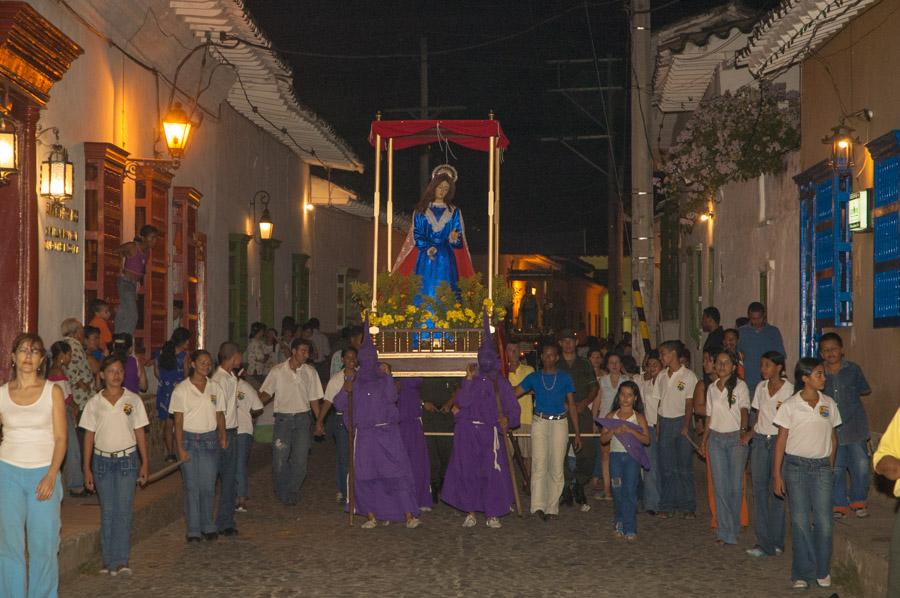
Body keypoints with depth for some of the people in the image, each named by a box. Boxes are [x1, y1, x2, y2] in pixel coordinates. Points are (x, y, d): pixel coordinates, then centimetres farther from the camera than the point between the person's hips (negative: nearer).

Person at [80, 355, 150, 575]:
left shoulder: (133, 400, 1)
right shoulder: (94, 403, 2)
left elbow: (140, 433, 4)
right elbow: (89, 436, 4)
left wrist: (145, 463, 2)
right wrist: (87, 469, 3)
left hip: (127, 460, -1)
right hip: (102, 460, 1)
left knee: (124, 511, -5)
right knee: (107, 512, 5)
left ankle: (121, 561, -5)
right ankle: (109, 561, 9)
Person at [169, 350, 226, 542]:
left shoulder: (215, 388, 7)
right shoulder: (182, 389, -4)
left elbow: (220, 415, 10)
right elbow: (178, 420, -5)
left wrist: (223, 435, -6)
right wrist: (180, 448, -10)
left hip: (209, 439, 3)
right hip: (188, 439, -3)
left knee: (208, 486, 2)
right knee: (191, 486, 0)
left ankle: (208, 527, 16)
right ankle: (193, 530, 8)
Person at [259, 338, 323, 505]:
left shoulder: (310, 372, 5)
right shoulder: (277, 371, -1)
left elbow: (314, 399, 10)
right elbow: (266, 394, 1)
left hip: (303, 418, 2)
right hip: (283, 418, -2)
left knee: (300, 459, -2)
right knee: (280, 459, -3)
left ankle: (292, 492, 16)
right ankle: (282, 492, 20)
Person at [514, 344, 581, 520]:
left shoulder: (565, 378, 6)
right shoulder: (534, 378, 7)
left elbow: (572, 406, 7)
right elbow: (513, 393, 4)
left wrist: (577, 433, 5)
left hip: (559, 423, 0)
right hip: (540, 422, 0)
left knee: (557, 467, 2)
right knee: (539, 464, -11)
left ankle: (552, 508, 9)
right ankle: (538, 506, -15)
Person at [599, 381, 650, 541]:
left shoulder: (638, 417, 2)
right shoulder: (611, 416, 8)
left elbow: (646, 439, -6)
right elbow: (603, 439, 3)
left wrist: (630, 431, -18)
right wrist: (613, 431, -15)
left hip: (632, 457, -2)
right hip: (615, 455, 2)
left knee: (630, 491, -6)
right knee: (617, 491, 3)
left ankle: (630, 528, -3)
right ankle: (620, 525, 14)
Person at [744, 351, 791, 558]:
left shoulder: (789, 390, -6)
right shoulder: (761, 387, 10)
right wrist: (750, 432, 3)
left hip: (779, 440, -5)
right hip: (760, 440, 5)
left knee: (777, 491, 0)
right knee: (759, 488, 1)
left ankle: (776, 541, 11)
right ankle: (764, 542, 6)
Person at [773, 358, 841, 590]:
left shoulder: (829, 404, 4)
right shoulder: (790, 406, -5)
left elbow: (833, 438, 12)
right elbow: (781, 440, -2)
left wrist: (830, 467, 10)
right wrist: (777, 475, -3)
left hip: (822, 467, 2)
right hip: (796, 466, -2)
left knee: (824, 521, 1)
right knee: (800, 521, 1)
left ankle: (822, 571, 17)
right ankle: (802, 573, 12)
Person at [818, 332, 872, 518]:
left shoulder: (853, 369, 1)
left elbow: (865, 390, 13)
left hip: (855, 426, -1)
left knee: (861, 466, -1)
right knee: (835, 469, 6)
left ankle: (858, 501, 21)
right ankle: (839, 505, 21)